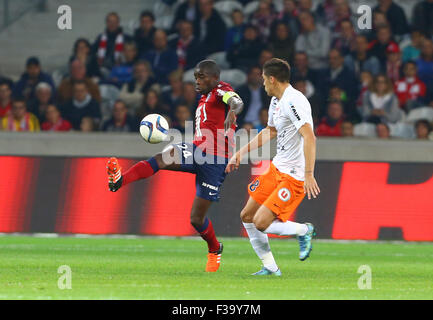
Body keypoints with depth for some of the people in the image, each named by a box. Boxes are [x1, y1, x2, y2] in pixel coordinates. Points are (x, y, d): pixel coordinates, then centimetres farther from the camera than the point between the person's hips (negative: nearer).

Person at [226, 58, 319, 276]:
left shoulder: (294, 101, -20)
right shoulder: (276, 101, 12)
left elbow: (309, 138, -29)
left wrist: (309, 174, -34)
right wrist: (241, 153, 28)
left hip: (294, 176, -10)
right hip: (276, 168, 10)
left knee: (261, 223, -17)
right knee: (247, 217, 10)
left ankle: (304, 231, 6)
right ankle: (270, 267, 18)